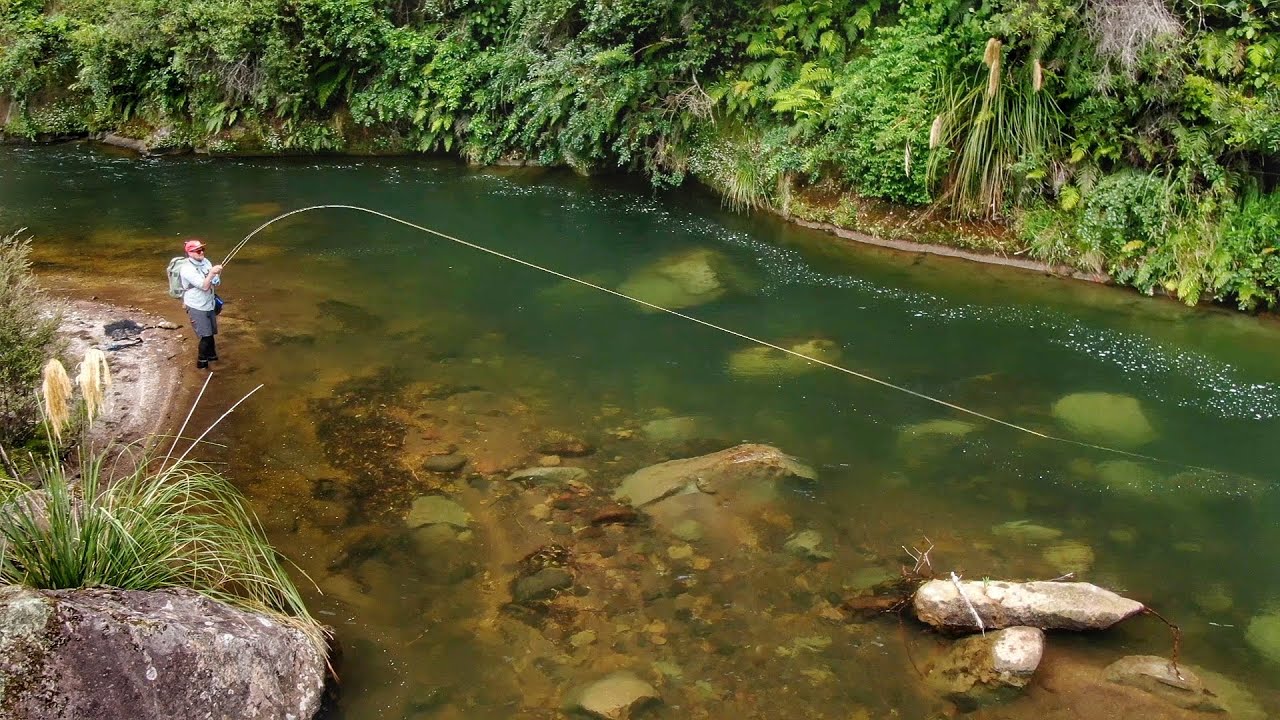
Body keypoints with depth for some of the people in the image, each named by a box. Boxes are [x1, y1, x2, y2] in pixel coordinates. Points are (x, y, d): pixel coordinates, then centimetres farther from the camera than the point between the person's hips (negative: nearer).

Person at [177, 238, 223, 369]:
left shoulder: (206, 262, 0)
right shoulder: (187, 269, -21)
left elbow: (216, 283, 4)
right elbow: (204, 286, -25)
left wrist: (218, 275, -16)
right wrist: (211, 273, -33)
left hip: (209, 304, 7)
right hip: (196, 307, -7)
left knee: (211, 333, 17)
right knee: (206, 336, -4)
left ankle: (211, 356, 36)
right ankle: (201, 363, 12)